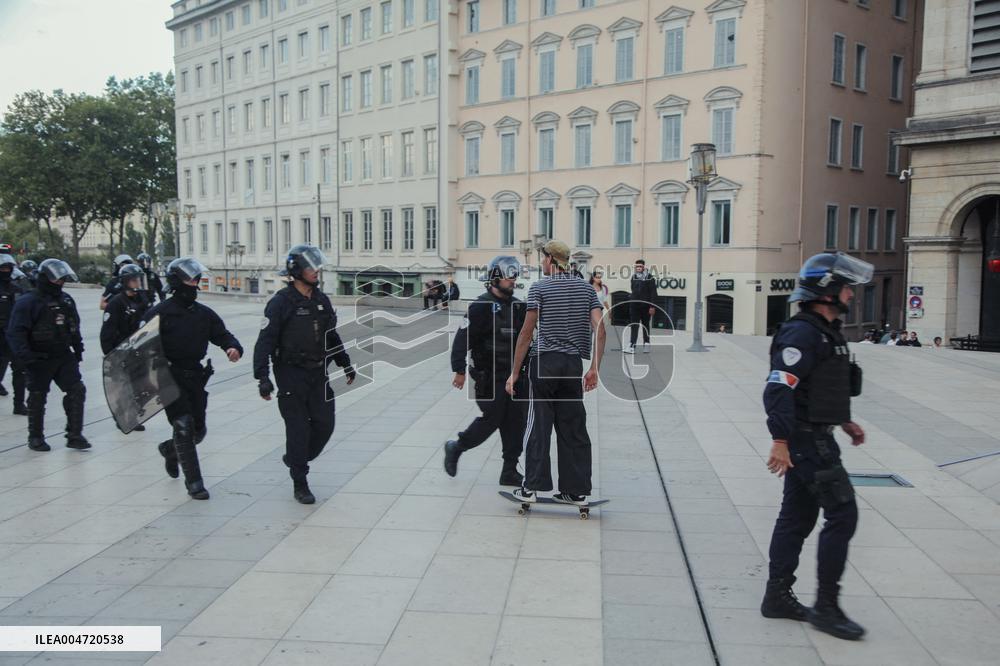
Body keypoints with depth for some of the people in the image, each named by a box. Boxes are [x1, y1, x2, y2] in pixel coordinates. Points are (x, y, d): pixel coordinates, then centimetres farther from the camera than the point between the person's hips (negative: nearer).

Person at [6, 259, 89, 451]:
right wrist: (25, 355, -26)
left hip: (64, 356, 5)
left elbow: (74, 326, 20)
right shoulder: (28, 302, -12)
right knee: (37, 398, 7)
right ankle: (35, 437, 22)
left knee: (77, 391, -3)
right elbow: (16, 333, -16)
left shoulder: (66, 300, 9)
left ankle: (74, 435, 4)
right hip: (40, 360, -5)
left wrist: (78, 347, 18)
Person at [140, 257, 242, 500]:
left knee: (198, 430, 10)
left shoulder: (204, 313, 9)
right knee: (184, 425, -13)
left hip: (195, 377, 5)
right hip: (170, 378, -5)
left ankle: (170, 449, 44)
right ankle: (193, 482, -3)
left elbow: (222, 334, 8)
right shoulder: (159, 313, -6)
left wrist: (233, 347, -14)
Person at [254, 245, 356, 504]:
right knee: (298, 429, -1)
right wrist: (262, 376, -22)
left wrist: (345, 364, 23)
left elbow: (332, 336, 21)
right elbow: (265, 340, -14)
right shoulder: (281, 302, -11)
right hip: (291, 375, -6)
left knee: (324, 424, 5)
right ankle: (300, 485, 13)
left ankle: (295, 459, 30)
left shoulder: (321, 300, 9)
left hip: (318, 373, 6)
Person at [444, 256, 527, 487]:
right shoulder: (481, 307, -11)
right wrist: (459, 370, -17)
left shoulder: (518, 305, 11)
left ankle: (510, 472, 15)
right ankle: (455, 448, 22)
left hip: (516, 375, 7)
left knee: (516, 423, 5)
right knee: (491, 421, -3)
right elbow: (462, 339, -14)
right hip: (490, 378, -7)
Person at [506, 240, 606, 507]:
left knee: (538, 425, 2)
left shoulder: (539, 288, -2)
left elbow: (527, 332, -7)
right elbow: (600, 330, 1)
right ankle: (576, 491, 13)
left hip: (544, 362, -4)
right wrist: (594, 369, 4)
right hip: (574, 364, 4)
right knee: (573, 428, 8)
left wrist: (515, 372, -3)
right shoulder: (586, 288, 10)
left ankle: (531, 488, 4)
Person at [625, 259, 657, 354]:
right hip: (634, 305, 3)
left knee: (645, 325, 10)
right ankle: (632, 346, -10)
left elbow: (653, 293, -8)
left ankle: (646, 345, 20)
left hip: (645, 306, -3)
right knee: (634, 326, -5)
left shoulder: (649, 278, -5)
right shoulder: (634, 277, 9)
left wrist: (652, 306, -14)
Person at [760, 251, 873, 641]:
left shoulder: (826, 331, 14)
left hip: (815, 437, 10)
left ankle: (777, 597, 22)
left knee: (798, 516, 13)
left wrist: (844, 422, 25)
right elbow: (779, 388, -27)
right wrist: (780, 441, -30)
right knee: (842, 513, -6)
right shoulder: (803, 333, -19)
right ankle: (826, 607, 5)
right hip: (806, 439, -10)